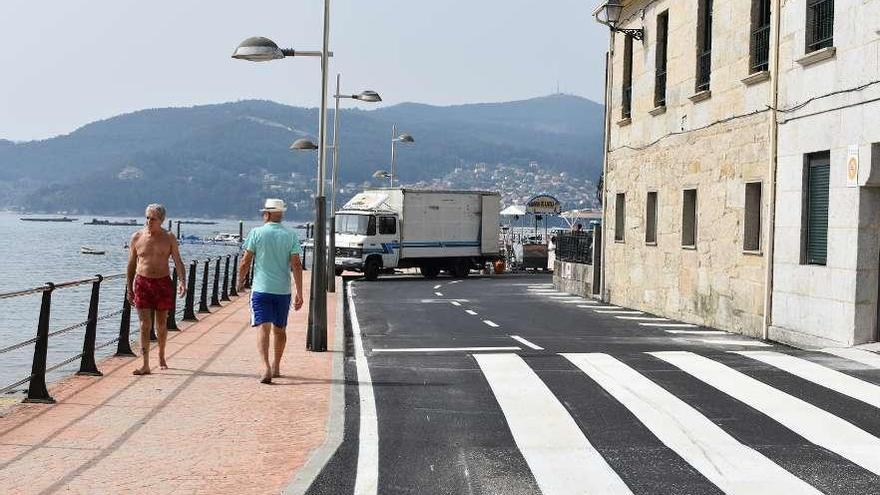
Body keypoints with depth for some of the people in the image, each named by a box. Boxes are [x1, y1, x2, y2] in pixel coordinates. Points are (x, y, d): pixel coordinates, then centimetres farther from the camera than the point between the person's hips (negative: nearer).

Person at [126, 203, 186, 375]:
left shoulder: (169, 238, 0)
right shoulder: (136, 237, 2)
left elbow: (178, 262, -4)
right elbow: (131, 265, 8)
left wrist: (182, 282, -20)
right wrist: (129, 288, 6)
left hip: (163, 282, 0)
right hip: (142, 282, 0)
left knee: (162, 323, 9)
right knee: (145, 324, -7)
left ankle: (161, 356, 32)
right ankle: (145, 364, -8)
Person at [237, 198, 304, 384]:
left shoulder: (257, 233, -3)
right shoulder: (291, 236, 0)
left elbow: (245, 262, -2)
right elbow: (296, 265, -5)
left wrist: (240, 281, 15)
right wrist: (299, 293, -2)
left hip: (261, 289, -2)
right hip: (283, 290, 2)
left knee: (264, 328, -6)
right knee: (280, 329, 17)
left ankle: (266, 367, -24)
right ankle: (276, 367, 28)